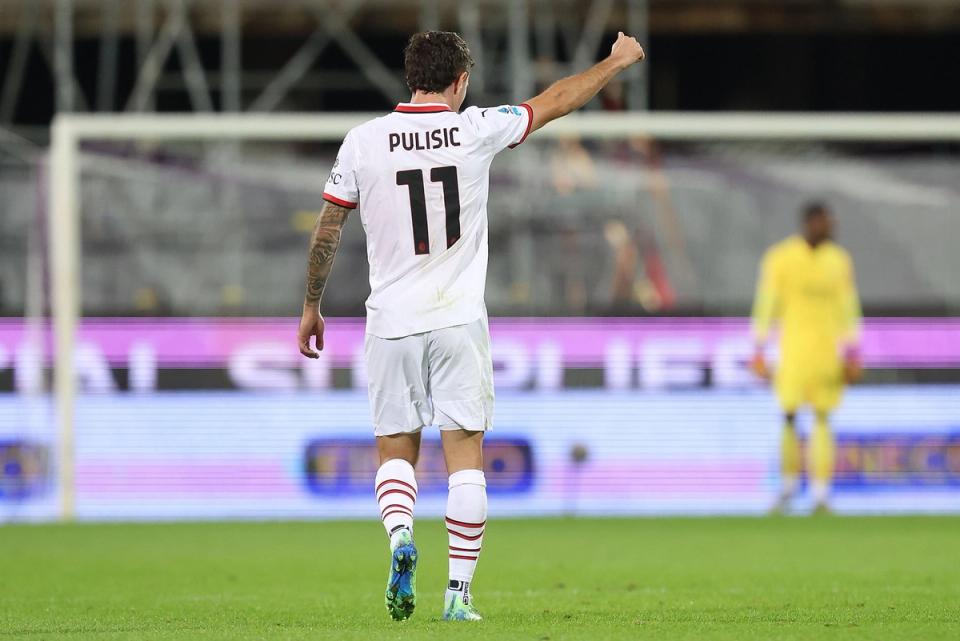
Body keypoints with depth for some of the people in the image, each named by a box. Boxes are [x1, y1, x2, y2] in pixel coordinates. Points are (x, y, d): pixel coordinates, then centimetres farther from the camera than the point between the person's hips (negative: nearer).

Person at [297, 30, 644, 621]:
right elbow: (556, 101, 12)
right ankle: (459, 590, -2)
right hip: (459, 320, -1)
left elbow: (327, 232, 5)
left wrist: (311, 307, 18)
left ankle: (400, 533, -17)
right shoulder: (476, 130, -3)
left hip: (392, 323, 1)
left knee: (396, 449, 11)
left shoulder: (363, 141, -2)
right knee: (465, 452, 3)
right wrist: (616, 63, 28)